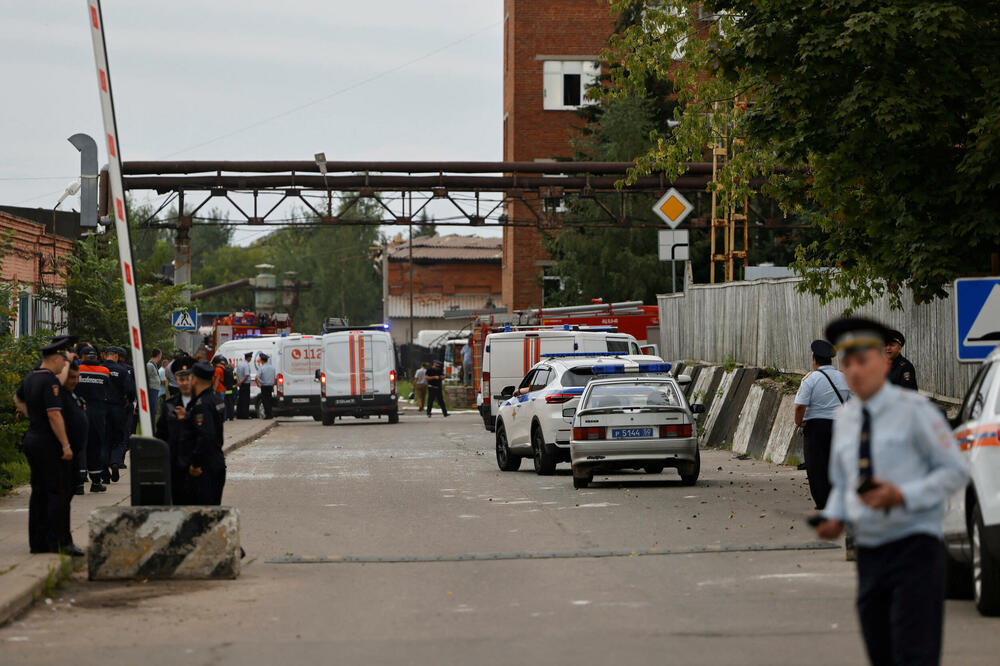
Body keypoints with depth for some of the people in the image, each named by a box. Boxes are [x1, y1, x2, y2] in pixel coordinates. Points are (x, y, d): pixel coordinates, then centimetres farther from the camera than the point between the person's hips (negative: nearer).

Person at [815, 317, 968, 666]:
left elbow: (956, 471, -6)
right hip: (870, 552, 6)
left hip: (915, 547, -6)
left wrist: (901, 495, -19)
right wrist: (834, 518, 2)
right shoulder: (844, 418, 12)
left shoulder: (913, 409, -6)